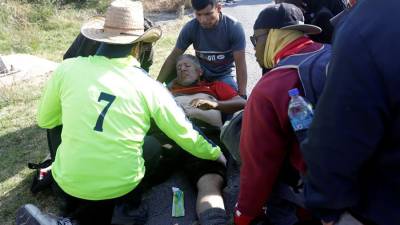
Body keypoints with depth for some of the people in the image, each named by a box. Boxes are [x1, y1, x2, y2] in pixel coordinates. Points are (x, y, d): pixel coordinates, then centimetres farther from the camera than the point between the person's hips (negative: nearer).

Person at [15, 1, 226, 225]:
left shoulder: (67, 68, -7)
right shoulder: (149, 86, -9)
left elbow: (45, 121, 7)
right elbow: (185, 135, 0)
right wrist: (216, 154, 17)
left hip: (68, 181, 5)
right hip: (120, 186, -5)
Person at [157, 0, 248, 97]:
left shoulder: (234, 27, -23)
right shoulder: (190, 28, -18)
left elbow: (240, 64, -21)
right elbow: (173, 58, -10)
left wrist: (242, 95, -26)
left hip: (225, 75, -2)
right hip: (200, 74, 2)